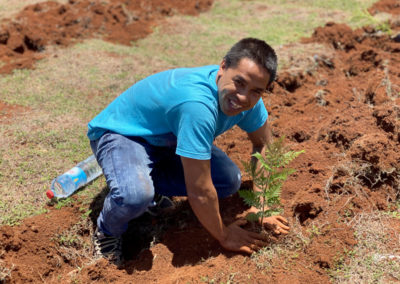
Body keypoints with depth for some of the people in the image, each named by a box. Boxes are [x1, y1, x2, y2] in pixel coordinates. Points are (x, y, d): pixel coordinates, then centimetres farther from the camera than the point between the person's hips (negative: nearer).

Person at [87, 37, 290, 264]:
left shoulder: (249, 98, -15)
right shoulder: (198, 105, -41)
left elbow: (264, 143, 5)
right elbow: (199, 192, -35)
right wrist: (224, 236, -18)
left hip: (166, 138, 8)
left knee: (230, 181, -5)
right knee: (135, 196, -36)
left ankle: (148, 180, 12)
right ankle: (108, 232, -1)